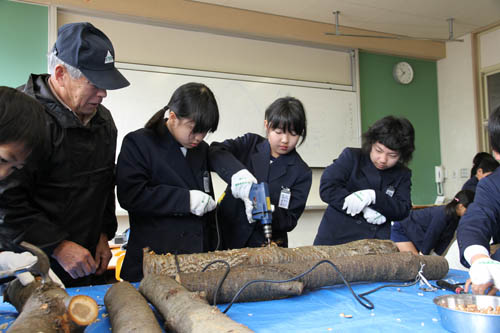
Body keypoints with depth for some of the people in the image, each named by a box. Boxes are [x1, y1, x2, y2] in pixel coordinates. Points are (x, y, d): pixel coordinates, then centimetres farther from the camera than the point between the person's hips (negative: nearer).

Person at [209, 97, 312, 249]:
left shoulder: (302, 173, -4)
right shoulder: (250, 144, -2)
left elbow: (290, 220, -7)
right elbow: (215, 152, -18)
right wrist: (237, 172, -35)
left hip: (267, 245, 0)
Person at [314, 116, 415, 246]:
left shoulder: (402, 175, 11)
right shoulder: (351, 157, 2)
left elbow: (403, 211, -1)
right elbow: (327, 188, -10)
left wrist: (373, 196, -18)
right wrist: (363, 209, -16)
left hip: (377, 245, 2)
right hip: (338, 240, -2)